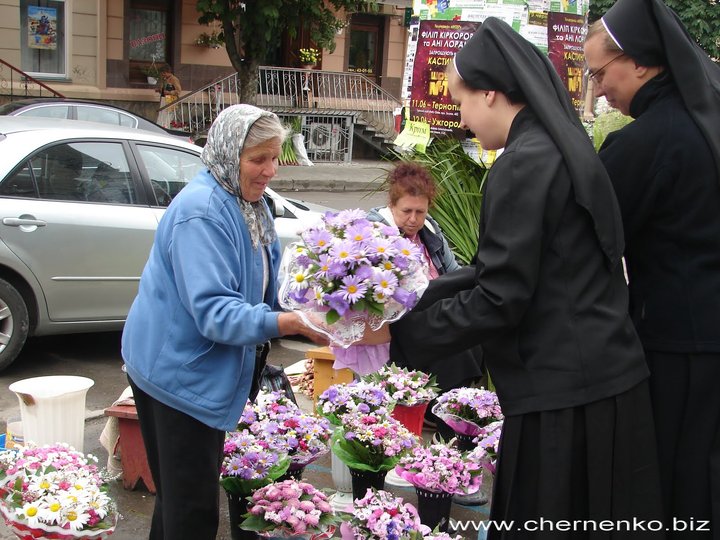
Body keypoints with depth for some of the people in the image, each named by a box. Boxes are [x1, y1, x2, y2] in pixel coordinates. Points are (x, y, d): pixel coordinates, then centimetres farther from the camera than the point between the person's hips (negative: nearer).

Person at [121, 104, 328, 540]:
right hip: (178, 371, -9)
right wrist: (284, 323, -40)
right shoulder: (201, 213, -23)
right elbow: (213, 310, -31)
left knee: (185, 499, 19)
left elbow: (262, 287, 19)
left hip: (207, 371, 9)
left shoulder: (251, 203, 8)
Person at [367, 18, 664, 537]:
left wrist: (398, 330, -10)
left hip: (562, 396, -9)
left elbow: (500, 299, -19)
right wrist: (415, 294, 13)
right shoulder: (560, 149, 13)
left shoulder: (523, 164, -17)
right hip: (607, 381, 9)